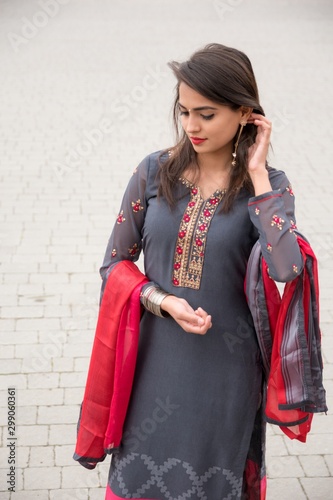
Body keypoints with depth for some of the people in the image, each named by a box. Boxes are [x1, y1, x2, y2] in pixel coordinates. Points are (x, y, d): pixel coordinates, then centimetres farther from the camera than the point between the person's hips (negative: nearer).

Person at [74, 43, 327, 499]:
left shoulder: (268, 186, -8)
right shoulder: (155, 172, -4)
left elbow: (286, 269, -26)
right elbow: (114, 264, 3)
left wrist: (257, 176, -20)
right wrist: (164, 302, -14)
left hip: (226, 365, -1)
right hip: (156, 360, 2)